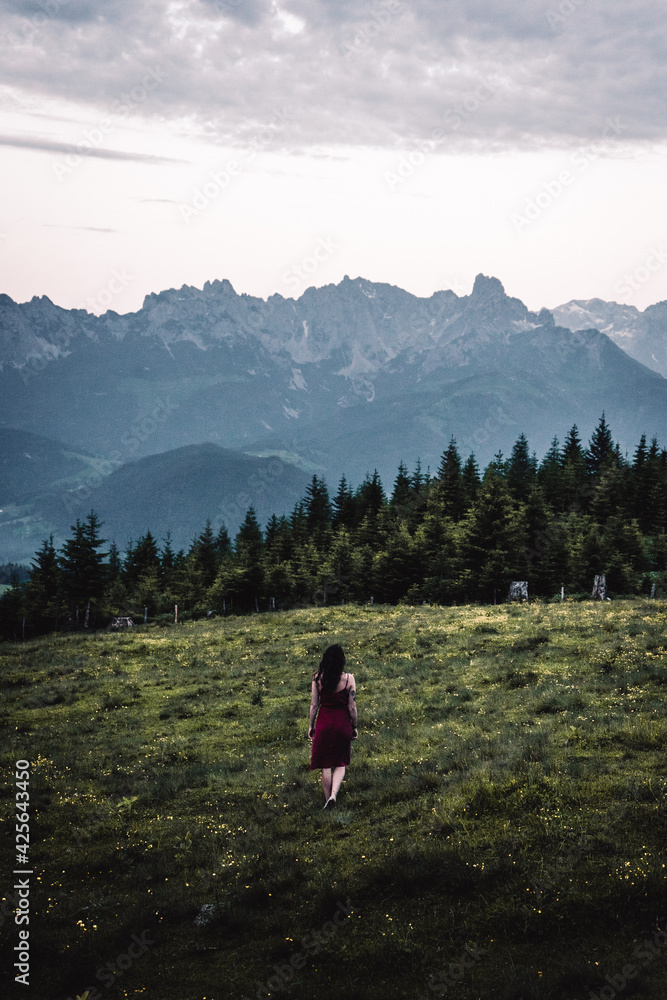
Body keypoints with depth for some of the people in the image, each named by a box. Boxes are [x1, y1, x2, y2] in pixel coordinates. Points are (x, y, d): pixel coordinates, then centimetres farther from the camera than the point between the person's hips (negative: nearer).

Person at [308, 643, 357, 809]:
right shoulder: (348, 679, -11)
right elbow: (352, 706, -6)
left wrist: (311, 725, 10)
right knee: (340, 764, 15)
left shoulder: (318, 678, -7)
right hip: (342, 723, -1)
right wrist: (354, 727, 7)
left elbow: (314, 704, -2)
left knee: (326, 765, 13)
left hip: (324, 723, 1)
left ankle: (327, 800, 21)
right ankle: (333, 794, -6)